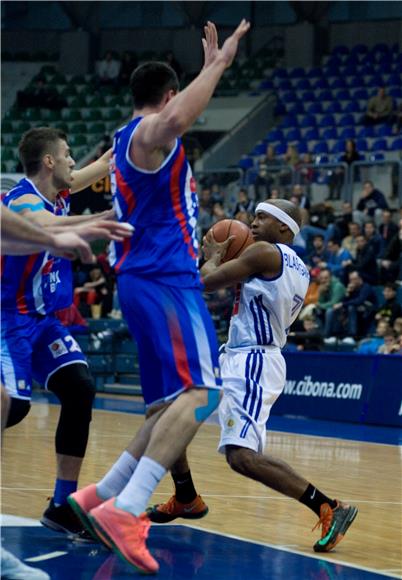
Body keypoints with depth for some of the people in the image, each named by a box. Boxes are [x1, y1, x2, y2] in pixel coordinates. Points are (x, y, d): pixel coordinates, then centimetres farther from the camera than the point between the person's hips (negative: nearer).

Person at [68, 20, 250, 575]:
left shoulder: (131, 138, 21)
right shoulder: (147, 133, -9)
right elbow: (174, 120, -34)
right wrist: (219, 64, -27)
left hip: (154, 280, 11)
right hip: (163, 279, -11)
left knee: (180, 401, 14)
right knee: (200, 391, -23)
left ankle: (101, 495, 12)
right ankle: (125, 509, -35)